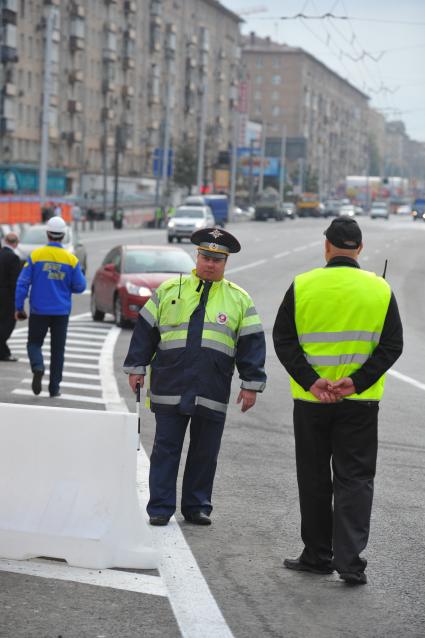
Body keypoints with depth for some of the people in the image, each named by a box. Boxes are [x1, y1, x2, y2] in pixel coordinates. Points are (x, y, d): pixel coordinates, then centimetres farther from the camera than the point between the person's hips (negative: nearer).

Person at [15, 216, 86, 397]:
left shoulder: (36, 255, -7)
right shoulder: (71, 259, -4)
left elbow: (23, 283, -8)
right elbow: (79, 286, -2)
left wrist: (19, 307, -1)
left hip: (39, 310, -1)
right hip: (61, 312, 1)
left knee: (34, 343, 12)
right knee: (57, 350, 10)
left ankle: (38, 367, -18)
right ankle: (54, 388, 10)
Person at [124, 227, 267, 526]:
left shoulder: (239, 299, 8)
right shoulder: (169, 289, 8)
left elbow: (252, 342, 6)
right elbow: (145, 330, 11)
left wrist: (251, 385, 1)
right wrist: (136, 367, 7)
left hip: (213, 392, 1)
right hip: (170, 387, 0)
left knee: (205, 453, 7)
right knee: (166, 448, 1)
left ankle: (197, 507, 18)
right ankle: (160, 507, 6)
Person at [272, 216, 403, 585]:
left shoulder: (301, 286, -3)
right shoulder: (380, 289, -1)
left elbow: (283, 340, -6)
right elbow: (392, 345, -4)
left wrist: (311, 381, -12)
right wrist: (357, 382, -11)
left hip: (310, 401, 0)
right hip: (361, 402, 0)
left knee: (314, 479, 12)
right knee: (355, 478, 4)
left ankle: (318, 556, 19)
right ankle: (349, 559, -6)